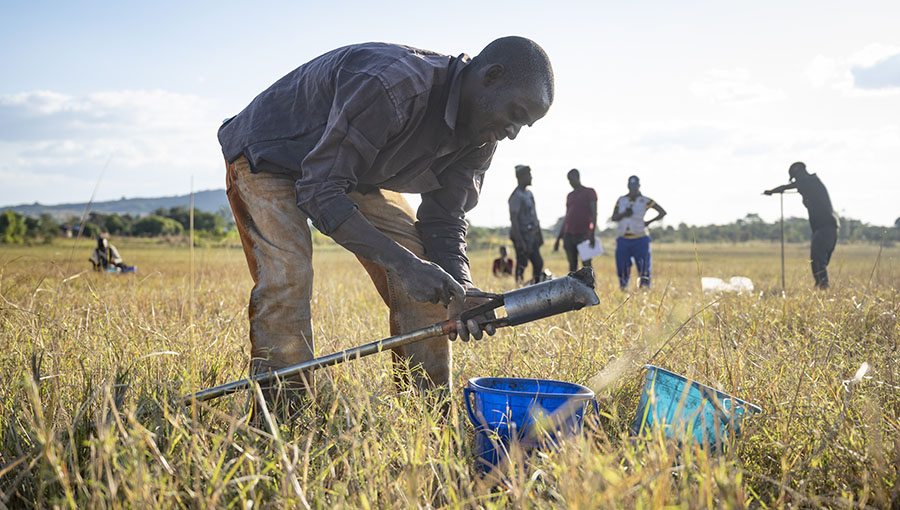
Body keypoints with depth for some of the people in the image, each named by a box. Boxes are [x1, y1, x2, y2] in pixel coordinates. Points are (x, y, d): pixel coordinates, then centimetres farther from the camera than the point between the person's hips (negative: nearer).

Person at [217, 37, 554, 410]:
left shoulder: (480, 137, -12)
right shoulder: (393, 85, -39)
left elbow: (444, 222, -7)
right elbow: (319, 192, -37)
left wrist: (460, 288, -28)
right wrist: (402, 263, -43)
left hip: (354, 169, 7)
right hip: (266, 154, -7)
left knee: (421, 261, -7)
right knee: (286, 277, -26)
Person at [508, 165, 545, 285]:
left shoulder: (529, 193, 16)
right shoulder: (516, 196, -14)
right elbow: (513, 219, -19)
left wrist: (539, 234, 22)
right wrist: (519, 241, -23)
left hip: (532, 235, 10)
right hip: (522, 235, -10)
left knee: (538, 263, 10)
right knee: (521, 266, -6)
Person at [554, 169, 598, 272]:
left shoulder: (589, 192, 2)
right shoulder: (570, 196, 18)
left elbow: (594, 213, -5)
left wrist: (592, 234, -16)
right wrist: (558, 239, 19)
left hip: (583, 234, -5)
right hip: (569, 235, 5)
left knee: (586, 265, -7)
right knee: (572, 265, 4)